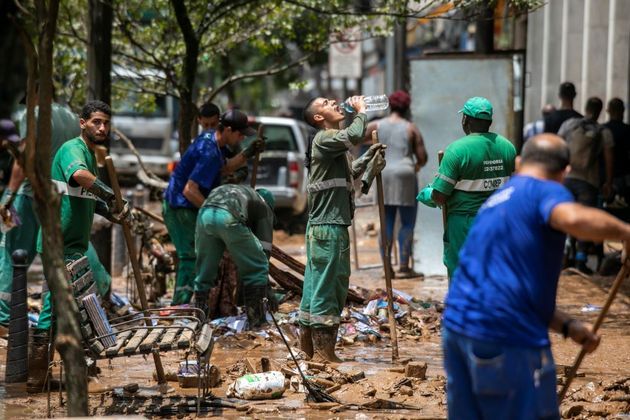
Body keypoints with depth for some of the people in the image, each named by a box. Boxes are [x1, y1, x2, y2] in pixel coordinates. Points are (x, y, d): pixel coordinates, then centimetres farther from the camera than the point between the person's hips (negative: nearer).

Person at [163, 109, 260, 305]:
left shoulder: (208, 138, 5)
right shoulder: (209, 153, -25)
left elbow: (225, 167, 21)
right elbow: (190, 190, -28)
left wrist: (248, 153, 7)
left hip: (178, 205, 10)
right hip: (181, 208, -10)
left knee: (189, 258, 14)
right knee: (192, 258, -9)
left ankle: (179, 306, 19)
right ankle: (180, 307, -8)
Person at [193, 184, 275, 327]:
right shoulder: (264, 207, 31)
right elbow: (265, 247, 23)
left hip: (205, 213, 4)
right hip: (229, 218, -4)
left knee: (204, 271, 22)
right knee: (257, 267, 14)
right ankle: (256, 318, 14)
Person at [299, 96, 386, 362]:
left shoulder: (332, 142, 20)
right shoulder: (324, 138, -12)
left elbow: (349, 175, 30)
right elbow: (355, 135, -29)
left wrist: (369, 155, 19)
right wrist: (361, 110, -11)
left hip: (322, 224, 10)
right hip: (328, 225, -10)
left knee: (316, 284, 13)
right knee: (327, 286, -7)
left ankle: (307, 344, 18)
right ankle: (324, 350, -5)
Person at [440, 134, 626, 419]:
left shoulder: (497, 202, 23)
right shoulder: (545, 191, -3)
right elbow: (575, 219, -29)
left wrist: (568, 326, 16)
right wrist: (625, 233, -14)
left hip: (457, 327, 8)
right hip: (507, 340, -8)